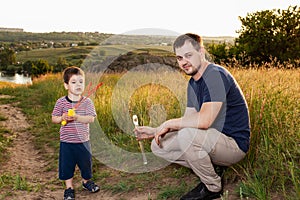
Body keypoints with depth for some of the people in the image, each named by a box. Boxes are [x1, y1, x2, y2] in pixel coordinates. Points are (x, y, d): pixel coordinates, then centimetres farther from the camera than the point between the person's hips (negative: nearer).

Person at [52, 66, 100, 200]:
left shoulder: (87, 102, -6)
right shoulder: (61, 102, -6)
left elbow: (91, 119, -15)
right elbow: (54, 118, -2)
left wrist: (77, 117, -29)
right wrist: (62, 118, -22)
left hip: (83, 141, 1)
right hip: (66, 141, -1)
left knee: (86, 162, 16)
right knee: (67, 165, 9)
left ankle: (86, 181, 42)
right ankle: (69, 188, 28)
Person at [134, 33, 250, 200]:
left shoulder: (215, 75, -21)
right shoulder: (193, 83, 10)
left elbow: (204, 120, -32)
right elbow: (188, 120, 9)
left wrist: (169, 123, -18)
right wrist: (154, 131, -1)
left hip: (234, 144, -9)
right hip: (213, 141, 9)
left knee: (188, 134, -35)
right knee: (158, 146, 2)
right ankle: (210, 170, 7)